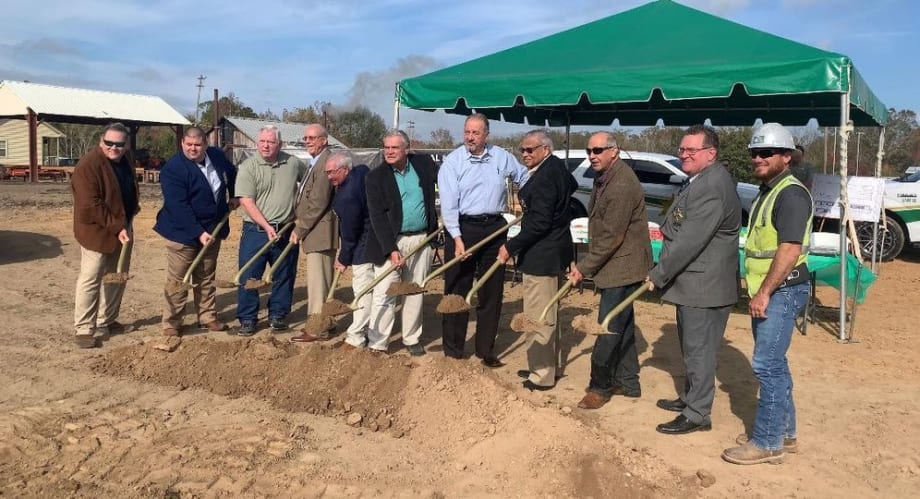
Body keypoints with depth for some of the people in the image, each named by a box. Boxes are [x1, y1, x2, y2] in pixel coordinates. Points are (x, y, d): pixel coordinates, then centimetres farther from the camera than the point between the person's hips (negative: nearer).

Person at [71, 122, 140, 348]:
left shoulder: (124, 161, 8)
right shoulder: (88, 165, -19)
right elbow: (91, 205, -25)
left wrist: (132, 207, 7)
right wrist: (117, 227, -25)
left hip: (121, 230, 9)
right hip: (97, 231, -9)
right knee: (90, 279, -5)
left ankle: (107, 321, 28)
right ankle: (84, 329, 2)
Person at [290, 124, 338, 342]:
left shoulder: (325, 163, -17)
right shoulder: (317, 162, 17)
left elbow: (318, 203, -21)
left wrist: (299, 229, -14)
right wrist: (301, 228, 13)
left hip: (319, 232, -10)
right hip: (318, 232, 10)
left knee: (317, 281, -4)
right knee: (322, 279, 17)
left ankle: (317, 328, 2)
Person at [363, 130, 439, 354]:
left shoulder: (424, 163, 2)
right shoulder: (376, 177, -7)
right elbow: (377, 217, -12)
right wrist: (391, 249, -21)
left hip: (421, 239, 3)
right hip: (390, 242, -3)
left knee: (415, 293, 12)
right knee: (383, 294, -3)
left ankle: (411, 339, 25)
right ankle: (377, 345, 5)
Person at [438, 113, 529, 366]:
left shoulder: (501, 157, 3)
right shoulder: (452, 161, -6)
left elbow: (524, 178, 20)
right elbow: (448, 203, -13)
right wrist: (457, 238, -20)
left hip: (494, 228, 3)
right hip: (462, 227, -3)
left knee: (492, 292, 9)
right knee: (457, 291, 2)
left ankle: (485, 350, 21)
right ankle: (453, 350, 12)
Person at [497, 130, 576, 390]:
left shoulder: (542, 178, -21)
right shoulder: (557, 167, 9)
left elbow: (539, 224, -25)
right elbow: (572, 186, 31)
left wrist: (511, 246, -19)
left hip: (541, 256, -11)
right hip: (554, 251, 11)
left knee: (538, 317, -2)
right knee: (549, 314, 21)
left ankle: (542, 375, 7)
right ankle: (549, 366, 34)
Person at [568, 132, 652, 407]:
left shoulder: (622, 185, -22)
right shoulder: (604, 178, 10)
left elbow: (611, 237, -22)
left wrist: (584, 267, -15)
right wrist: (588, 265, 11)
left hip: (622, 266, -10)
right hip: (616, 265, 10)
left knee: (611, 327, -3)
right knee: (621, 325, 16)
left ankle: (599, 386, 8)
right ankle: (627, 382, 27)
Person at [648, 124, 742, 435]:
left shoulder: (711, 187, -22)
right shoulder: (700, 181, 14)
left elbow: (690, 240, -26)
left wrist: (658, 274, -18)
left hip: (704, 284, -11)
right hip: (693, 282, 11)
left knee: (698, 349, -1)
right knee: (693, 346, 21)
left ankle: (697, 414, 9)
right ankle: (690, 398, 36)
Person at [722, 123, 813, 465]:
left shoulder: (791, 194, -16)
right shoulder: (768, 191, 15)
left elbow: (790, 249, -24)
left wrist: (764, 293, -23)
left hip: (782, 292, -10)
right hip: (767, 291, 10)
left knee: (767, 366, -7)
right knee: (775, 364, 16)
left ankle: (768, 443, 2)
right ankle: (784, 433, 27)